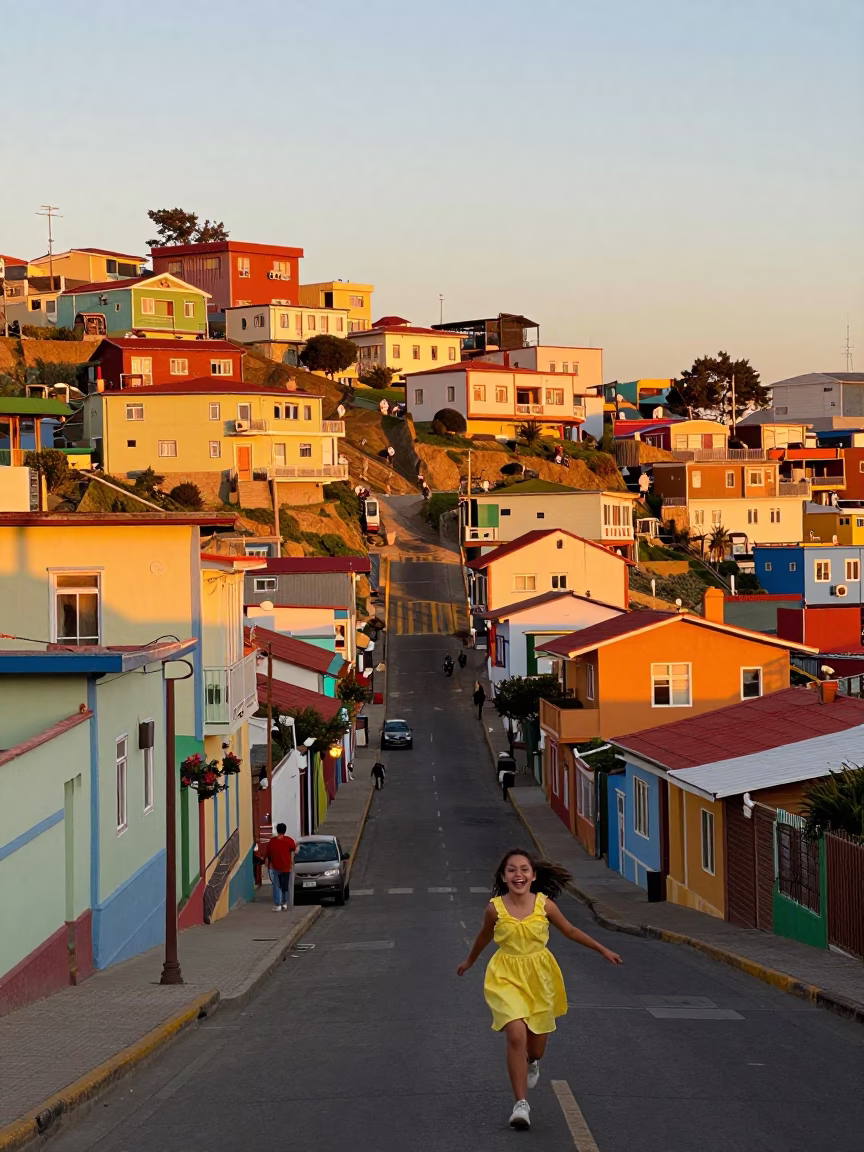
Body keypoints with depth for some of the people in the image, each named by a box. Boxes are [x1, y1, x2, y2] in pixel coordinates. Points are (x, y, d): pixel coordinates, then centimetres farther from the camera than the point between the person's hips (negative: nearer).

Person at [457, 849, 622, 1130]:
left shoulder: (544, 904, -10)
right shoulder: (495, 908, -11)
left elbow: (570, 931, 5)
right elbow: (485, 936, 10)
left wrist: (603, 950, 9)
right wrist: (469, 961, 25)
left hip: (538, 977, 2)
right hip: (507, 977, -2)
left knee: (536, 1046, 12)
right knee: (516, 1035, -22)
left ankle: (532, 1063, 53)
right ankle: (521, 1104, -14)